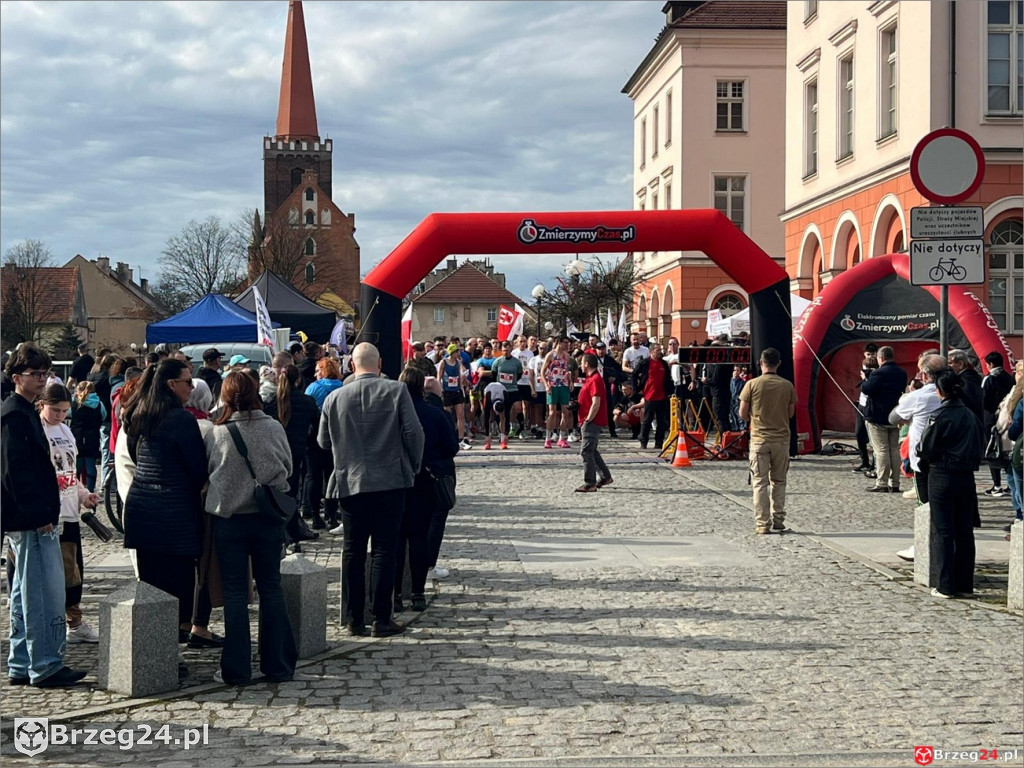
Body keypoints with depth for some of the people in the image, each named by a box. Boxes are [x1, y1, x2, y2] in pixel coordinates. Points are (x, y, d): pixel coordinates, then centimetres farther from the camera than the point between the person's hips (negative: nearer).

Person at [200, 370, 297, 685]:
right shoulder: (274, 428, -5)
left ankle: (236, 669, 9)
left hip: (229, 520, -1)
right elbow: (288, 467, 6)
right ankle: (278, 666, 15)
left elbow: (201, 472, 4)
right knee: (271, 588, 11)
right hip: (268, 517, 1)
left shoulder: (213, 433, -10)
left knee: (235, 592, 6)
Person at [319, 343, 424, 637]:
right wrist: (413, 467, 6)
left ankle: (354, 619, 13)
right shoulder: (396, 391, -6)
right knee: (384, 552, 2)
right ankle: (382, 619, 3)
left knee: (353, 552, 10)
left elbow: (324, 441, 9)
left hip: (350, 483, 2)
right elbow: (414, 432, -9)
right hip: (390, 481, -2)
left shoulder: (334, 398, 0)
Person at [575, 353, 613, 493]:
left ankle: (589, 484, -8)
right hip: (588, 422, 11)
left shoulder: (595, 380, -17)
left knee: (586, 451, -10)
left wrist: (587, 420, -19)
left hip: (592, 422, -11)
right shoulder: (590, 379, 17)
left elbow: (596, 404, -23)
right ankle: (605, 477, 26)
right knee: (591, 451, 17)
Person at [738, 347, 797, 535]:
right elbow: (790, 413, 7)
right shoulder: (787, 386, -1)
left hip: (759, 439, -2)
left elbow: (743, 413, -3)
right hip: (781, 439, 2)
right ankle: (778, 522, 14)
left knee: (760, 482, 3)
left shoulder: (752, 384, -7)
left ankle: (762, 524, 0)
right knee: (779, 482, 13)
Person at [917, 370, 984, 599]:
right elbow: (978, 448, 10)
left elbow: (926, 449, -9)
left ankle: (946, 586, 1)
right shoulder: (970, 415, 4)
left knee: (945, 532, 0)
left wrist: (919, 447, 10)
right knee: (965, 532, 9)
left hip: (942, 477, -5)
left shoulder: (941, 416, -13)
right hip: (967, 477, 5)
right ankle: (965, 585, 14)